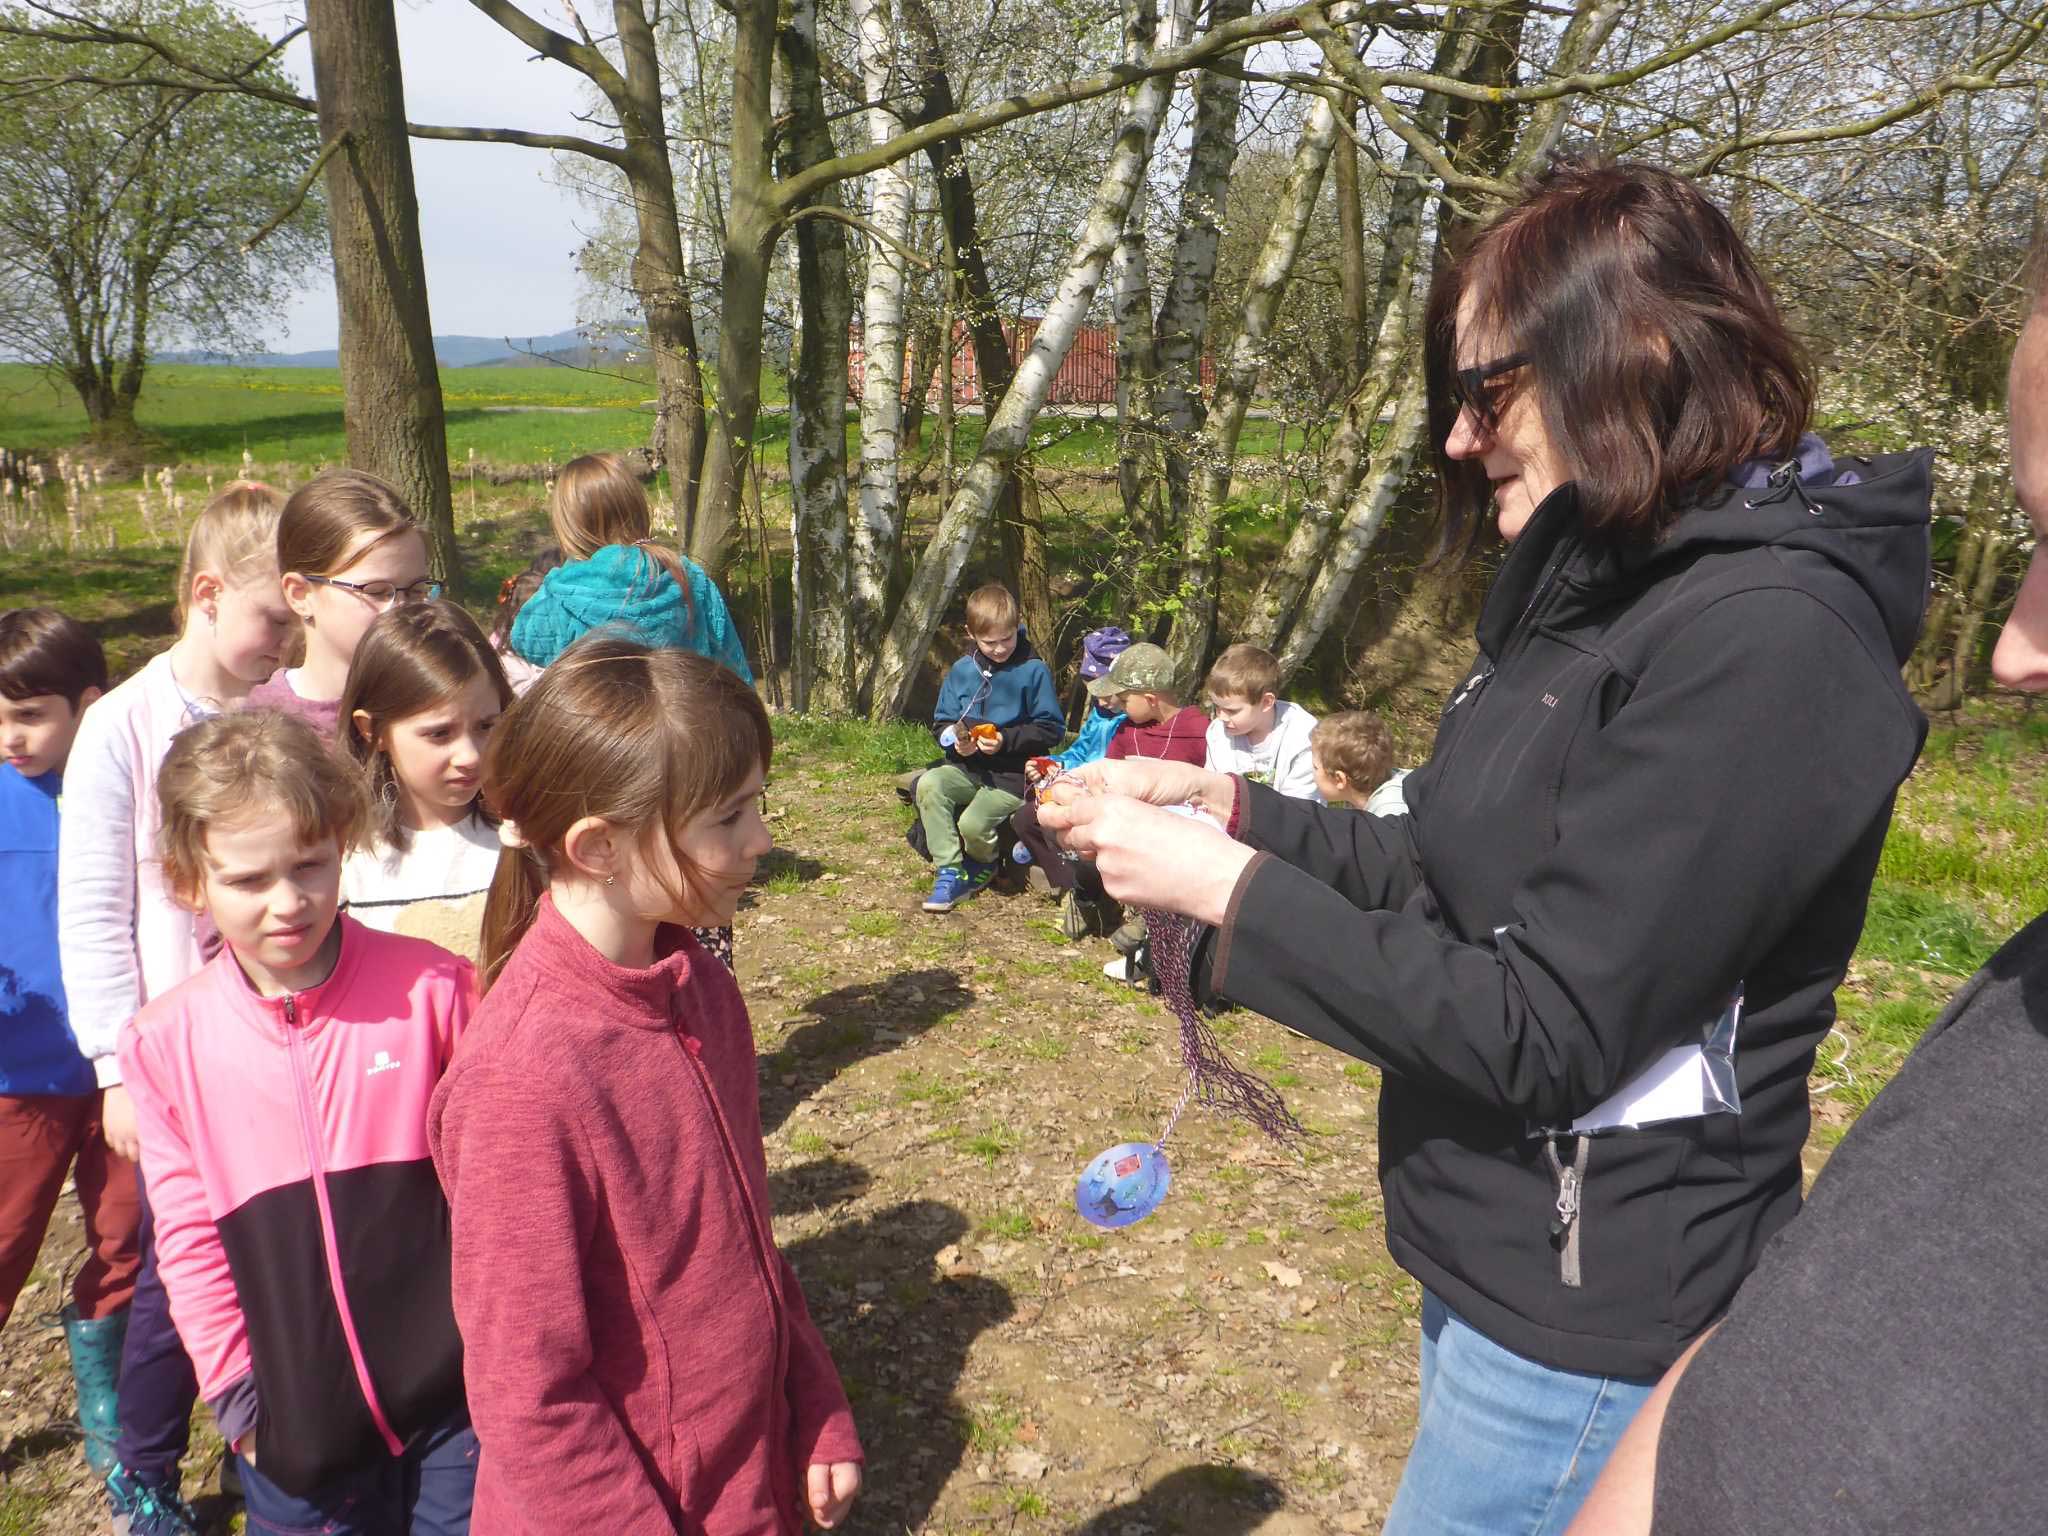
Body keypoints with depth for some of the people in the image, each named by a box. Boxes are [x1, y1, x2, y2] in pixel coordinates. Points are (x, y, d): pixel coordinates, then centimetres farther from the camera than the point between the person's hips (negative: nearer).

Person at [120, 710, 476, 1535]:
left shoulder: (431, 989, -11)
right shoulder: (167, 1042, -5)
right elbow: (190, 1236, 3)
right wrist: (236, 1394, 3)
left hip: (454, 1397, -1)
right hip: (298, 1428, 2)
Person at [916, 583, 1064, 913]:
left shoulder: (1034, 671, -7)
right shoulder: (962, 670, 6)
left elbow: (1051, 729, -8)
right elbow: (941, 722, 13)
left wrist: (1006, 740, -18)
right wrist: (954, 739, -10)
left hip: (1014, 774, -5)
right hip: (968, 766, 5)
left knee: (973, 823, -26)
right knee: (929, 784, -25)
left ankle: (983, 865, 13)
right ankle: (949, 872, -15)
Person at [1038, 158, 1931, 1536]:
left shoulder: (1761, 641, -25)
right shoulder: (1609, 590, 5)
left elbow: (1546, 1032, -26)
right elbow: (1455, 881, 10)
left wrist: (1227, 887, -21)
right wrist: (1230, 806, 0)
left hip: (1595, 1317, -9)